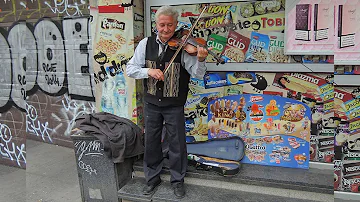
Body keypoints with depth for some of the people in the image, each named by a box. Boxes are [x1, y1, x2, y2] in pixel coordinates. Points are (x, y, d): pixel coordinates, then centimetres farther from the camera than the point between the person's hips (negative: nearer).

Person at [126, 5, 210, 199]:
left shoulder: (183, 46, -10)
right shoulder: (146, 43, -2)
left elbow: (197, 75, -15)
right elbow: (130, 69, -3)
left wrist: (200, 60, -35)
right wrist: (148, 71, -21)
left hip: (174, 105, -2)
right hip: (151, 103, 3)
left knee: (177, 143, 9)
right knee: (151, 142, 15)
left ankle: (177, 180, 30)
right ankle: (152, 178, 35)